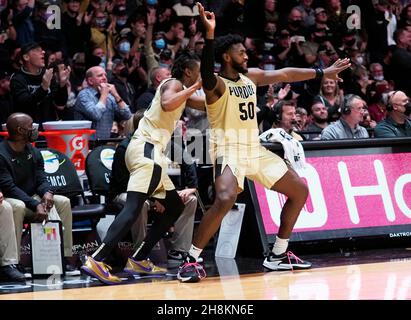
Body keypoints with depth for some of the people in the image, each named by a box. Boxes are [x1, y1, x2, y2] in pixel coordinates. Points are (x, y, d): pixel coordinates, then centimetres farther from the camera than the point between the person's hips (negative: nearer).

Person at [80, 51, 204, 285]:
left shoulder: (182, 89, 23)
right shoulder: (173, 84, -4)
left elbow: (204, 105, 41)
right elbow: (167, 104, -27)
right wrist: (195, 87, -19)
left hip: (151, 152, 11)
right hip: (146, 148, -11)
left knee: (175, 207, 15)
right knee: (134, 206, -21)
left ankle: (139, 260, 11)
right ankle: (96, 261, -33)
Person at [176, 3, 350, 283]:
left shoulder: (251, 76, 10)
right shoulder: (216, 84, -13)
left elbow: (285, 75, 21)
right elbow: (206, 74, -37)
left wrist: (323, 73, 23)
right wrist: (209, 35, -51)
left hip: (255, 149, 9)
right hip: (229, 150, -9)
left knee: (299, 190, 12)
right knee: (225, 200, -34)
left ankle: (278, 255, 20)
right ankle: (191, 260, -24)